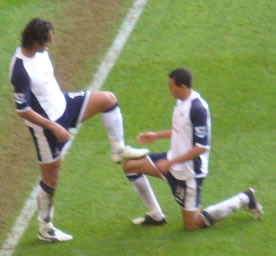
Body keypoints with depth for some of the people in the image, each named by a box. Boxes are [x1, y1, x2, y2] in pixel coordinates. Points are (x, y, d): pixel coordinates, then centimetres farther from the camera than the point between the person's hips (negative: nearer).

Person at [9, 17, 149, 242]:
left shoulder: (40, 51, -7)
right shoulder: (21, 72, -32)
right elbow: (23, 110, -26)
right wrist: (55, 128, -23)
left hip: (62, 104, 8)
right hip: (47, 123, -8)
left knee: (108, 99, -2)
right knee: (51, 177, 5)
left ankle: (119, 150, 14)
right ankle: (45, 229, 22)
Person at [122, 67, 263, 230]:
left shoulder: (197, 108, -28)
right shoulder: (182, 101, 0)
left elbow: (202, 147, -27)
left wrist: (171, 162, -25)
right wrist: (156, 136, 16)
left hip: (190, 171, -9)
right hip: (175, 161, 9)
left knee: (192, 225, 2)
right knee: (131, 166, 5)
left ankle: (243, 200, 13)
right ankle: (155, 215, 14)